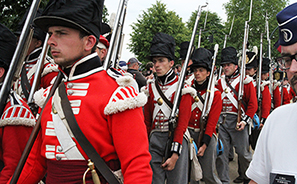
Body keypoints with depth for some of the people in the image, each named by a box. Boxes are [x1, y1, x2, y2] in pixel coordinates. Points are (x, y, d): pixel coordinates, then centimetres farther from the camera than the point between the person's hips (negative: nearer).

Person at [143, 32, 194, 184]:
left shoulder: (182, 88, -6)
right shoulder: (150, 88, 8)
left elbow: (182, 123, -12)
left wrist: (175, 154, -17)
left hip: (176, 139, -4)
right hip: (154, 141, 4)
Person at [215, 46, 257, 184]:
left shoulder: (245, 81, 0)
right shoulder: (220, 82, 13)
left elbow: (253, 104, -4)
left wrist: (245, 120, -13)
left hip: (237, 121, -4)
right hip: (221, 121, 4)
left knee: (243, 152, 5)